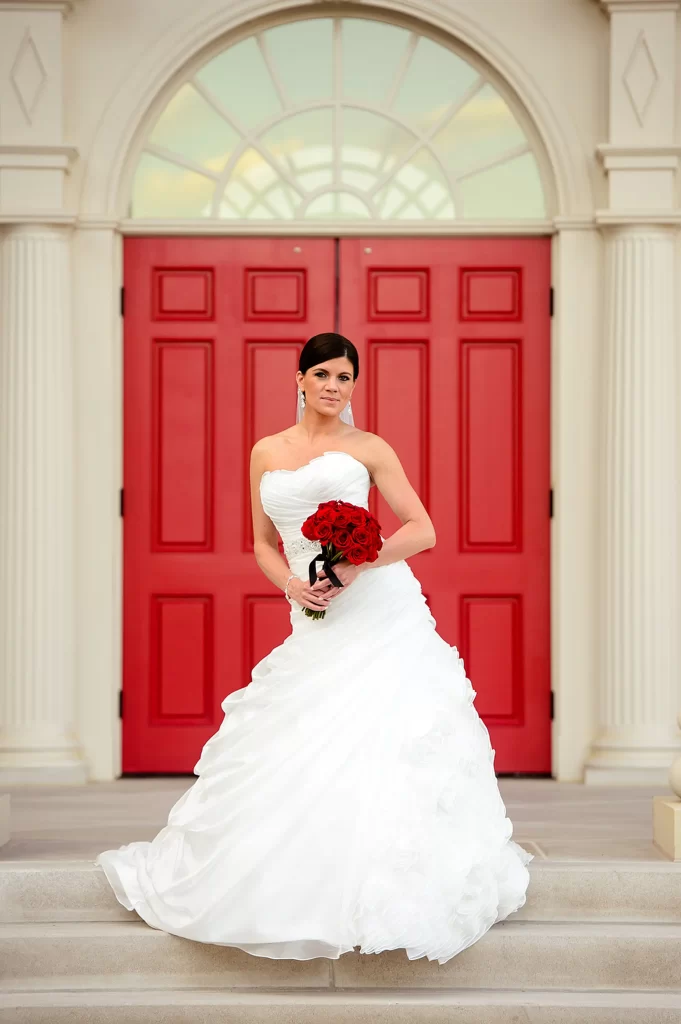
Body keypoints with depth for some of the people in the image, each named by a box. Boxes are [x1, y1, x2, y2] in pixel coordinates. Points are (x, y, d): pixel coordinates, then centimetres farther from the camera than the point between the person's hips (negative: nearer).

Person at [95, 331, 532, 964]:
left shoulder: (369, 449, 4)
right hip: (315, 625, 3)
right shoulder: (266, 453, 13)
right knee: (295, 755, 2)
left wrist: (358, 566, -14)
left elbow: (423, 530, 1)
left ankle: (398, 886, 3)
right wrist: (291, 583, -3)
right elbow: (263, 544, 18)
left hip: (380, 610, -3)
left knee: (384, 740, -8)